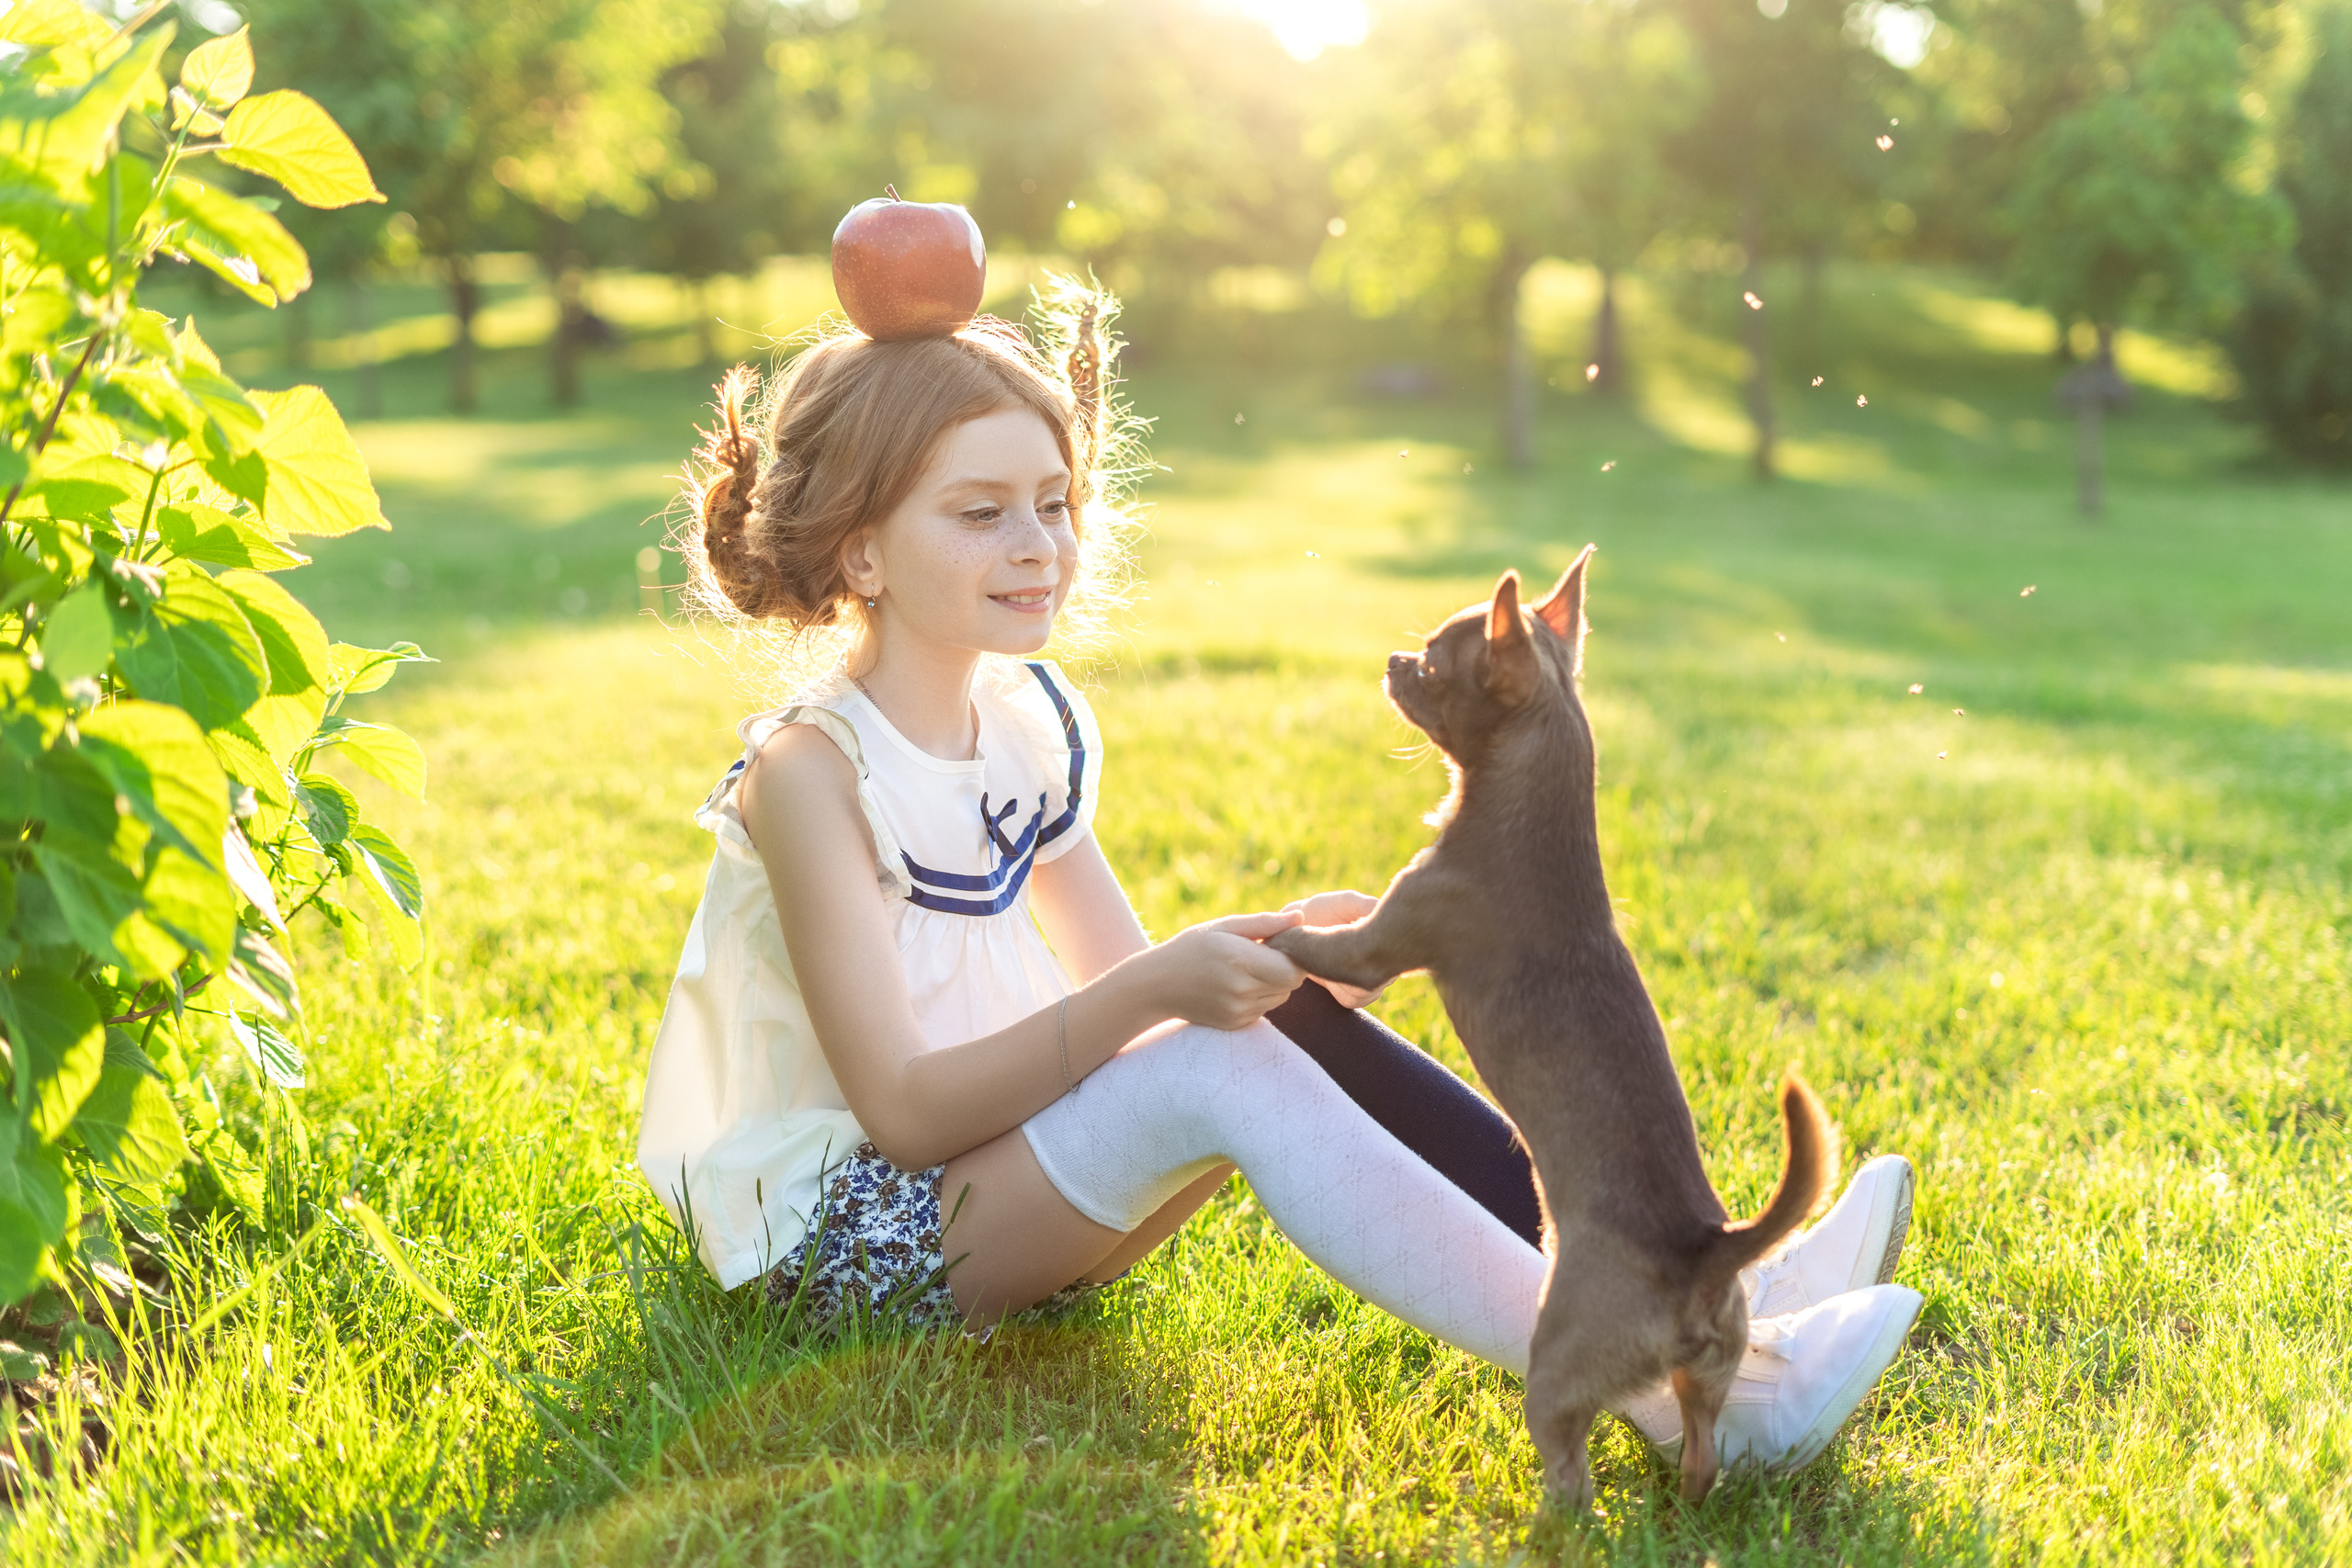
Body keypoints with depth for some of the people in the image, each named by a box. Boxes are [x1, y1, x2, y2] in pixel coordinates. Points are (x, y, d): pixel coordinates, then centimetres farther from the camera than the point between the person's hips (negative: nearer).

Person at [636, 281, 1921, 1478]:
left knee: (1280, 1017, -14)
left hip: (1001, 1174, 8)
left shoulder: (1033, 725, 6)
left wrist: (1278, 954, -13)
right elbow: (903, 1111, -24)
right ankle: (1666, 1394, -37)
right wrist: (1154, 989, -34)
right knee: (1222, 1071, -29)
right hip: (830, 1223, -7)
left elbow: (1132, 999, 8)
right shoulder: (808, 767, -17)